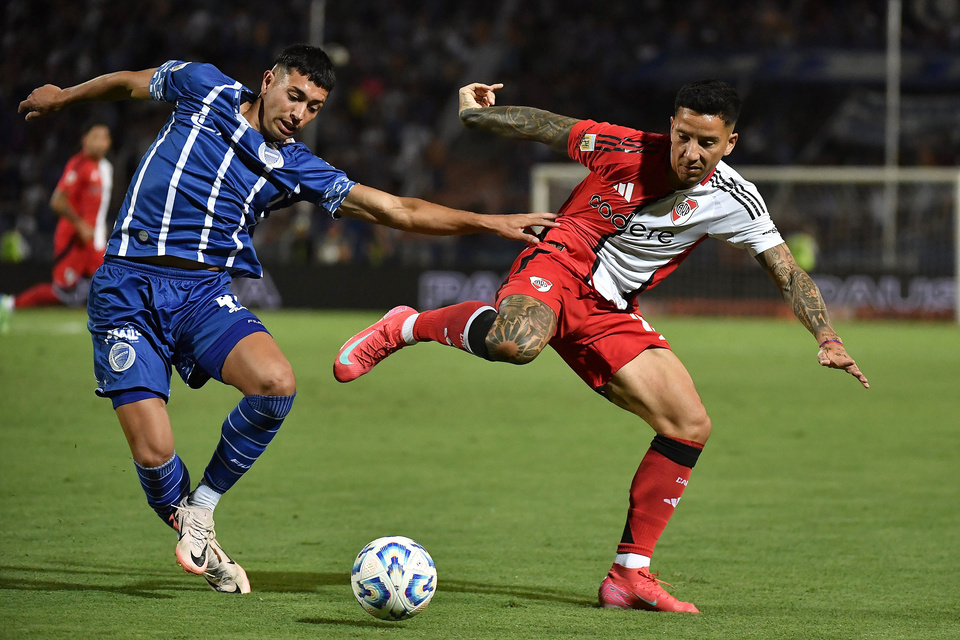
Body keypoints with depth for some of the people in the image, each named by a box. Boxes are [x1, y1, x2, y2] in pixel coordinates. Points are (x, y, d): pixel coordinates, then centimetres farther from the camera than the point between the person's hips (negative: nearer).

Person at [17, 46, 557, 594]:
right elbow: (132, 82, 22)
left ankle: (203, 507, -4)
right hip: (127, 287, -2)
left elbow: (396, 210, 4)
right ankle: (183, 523, 19)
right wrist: (62, 96, 36)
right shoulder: (204, 88, 3)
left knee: (276, 384, -28)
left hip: (205, 292, 2)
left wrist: (490, 223, -3)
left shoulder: (296, 169, 7)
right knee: (154, 453, -16)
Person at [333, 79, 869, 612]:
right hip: (559, 267, -5)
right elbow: (545, 126, 3)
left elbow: (789, 273, 0)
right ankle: (407, 327, -12)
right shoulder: (625, 149, -12)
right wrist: (473, 113, 9)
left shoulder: (734, 201, -4)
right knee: (516, 343, -43)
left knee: (691, 427, -6)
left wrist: (827, 338, -11)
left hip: (610, 315, 5)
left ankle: (629, 576, 4)